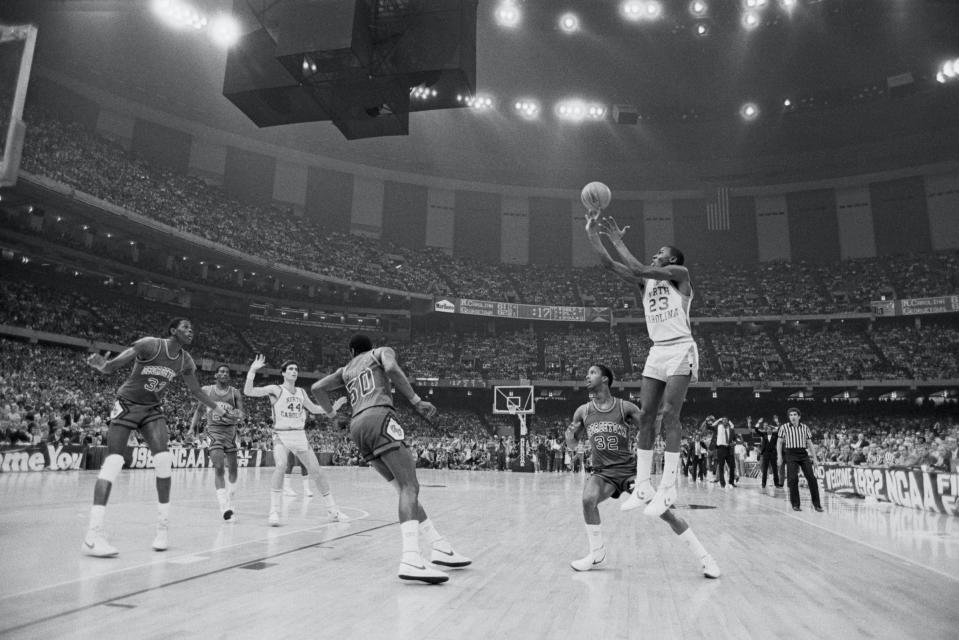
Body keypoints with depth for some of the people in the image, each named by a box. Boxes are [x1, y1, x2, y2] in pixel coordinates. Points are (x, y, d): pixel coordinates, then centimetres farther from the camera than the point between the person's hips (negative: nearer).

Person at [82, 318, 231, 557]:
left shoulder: (185, 361, -2)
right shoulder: (149, 345, -19)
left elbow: (196, 390, 15)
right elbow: (112, 366, -19)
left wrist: (218, 408, 17)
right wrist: (101, 365, -42)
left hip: (152, 410, 5)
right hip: (127, 404, -4)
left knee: (164, 460, -13)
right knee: (113, 462, -15)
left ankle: (163, 527, -2)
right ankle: (93, 535, -14)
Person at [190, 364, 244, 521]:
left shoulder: (235, 392, 2)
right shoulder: (207, 390, 4)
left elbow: (241, 413, -5)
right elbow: (200, 409, 20)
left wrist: (237, 414, -25)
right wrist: (194, 424, 16)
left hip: (230, 430, 2)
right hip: (214, 430, -2)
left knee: (233, 468, 7)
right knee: (219, 467, -17)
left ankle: (229, 499, 30)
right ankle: (224, 507, -19)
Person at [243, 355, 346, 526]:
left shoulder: (301, 392, 11)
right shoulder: (275, 389, -4)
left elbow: (313, 408, 25)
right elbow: (248, 391, -14)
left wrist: (329, 408, 10)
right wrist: (252, 370, -24)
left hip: (300, 435, 5)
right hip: (281, 435, -5)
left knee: (316, 471, 4)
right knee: (280, 466, -30)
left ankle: (333, 510, 13)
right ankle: (274, 512, -21)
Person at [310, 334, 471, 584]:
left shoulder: (346, 370, 31)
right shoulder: (382, 352, 17)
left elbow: (317, 388, 22)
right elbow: (391, 368, -6)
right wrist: (416, 401, -6)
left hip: (357, 425, 6)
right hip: (379, 416, -6)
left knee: (405, 488, 10)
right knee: (410, 487, -16)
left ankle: (441, 548, 10)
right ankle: (410, 560, -35)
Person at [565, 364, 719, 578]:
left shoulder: (626, 408, -7)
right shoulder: (583, 412, 1)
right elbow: (571, 445, 10)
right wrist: (570, 434, -12)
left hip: (630, 469, -1)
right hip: (602, 472, 2)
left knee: (665, 511, -9)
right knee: (588, 500, -28)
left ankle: (704, 558, 8)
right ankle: (597, 554, -5)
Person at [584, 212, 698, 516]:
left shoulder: (680, 274, -1)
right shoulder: (645, 282, 16)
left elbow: (641, 270, -16)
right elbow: (610, 264, 6)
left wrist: (618, 241, -10)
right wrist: (592, 234, -3)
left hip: (680, 349, -6)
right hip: (657, 351, 7)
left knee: (669, 414, -15)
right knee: (645, 415, -1)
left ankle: (668, 487, -14)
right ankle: (642, 486, 2)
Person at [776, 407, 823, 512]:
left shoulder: (805, 428, 10)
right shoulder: (784, 427, 3)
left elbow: (810, 444, 13)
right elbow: (779, 443, 7)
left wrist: (815, 459, 4)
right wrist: (779, 457, -2)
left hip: (803, 455, 2)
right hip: (791, 455, -2)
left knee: (811, 478, -10)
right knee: (793, 479, -13)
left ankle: (816, 504, 1)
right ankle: (795, 504, -2)